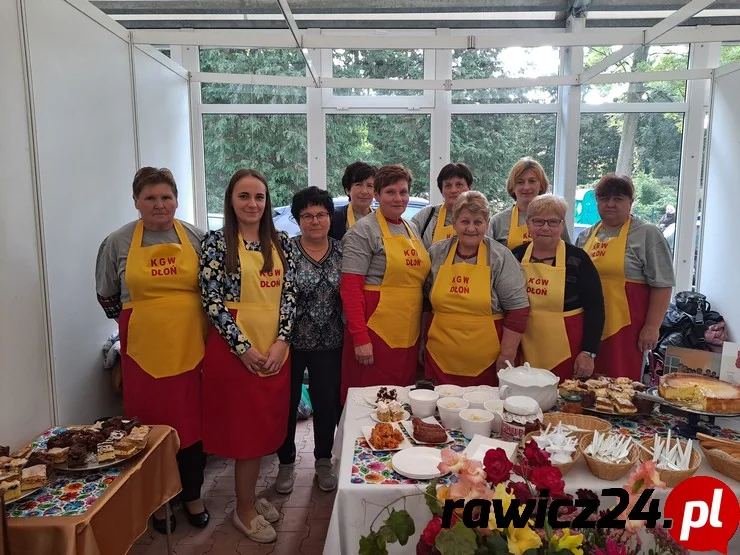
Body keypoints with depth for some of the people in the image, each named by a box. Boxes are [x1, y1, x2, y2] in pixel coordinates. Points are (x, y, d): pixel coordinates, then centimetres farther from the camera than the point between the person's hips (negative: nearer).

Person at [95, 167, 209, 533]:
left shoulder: (196, 238, 3)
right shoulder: (118, 243, 1)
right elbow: (106, 296, 12)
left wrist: (187, 322, 6)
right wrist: (138, 323, 9)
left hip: (191, 347, 1)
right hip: (144, 350, 0)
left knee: (192, 422, 9)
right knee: (152, 424, 7)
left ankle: (192, 496, 29)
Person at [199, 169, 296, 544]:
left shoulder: (281, 242, 6)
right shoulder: (216, 241, -6)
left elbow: (289, 294, 5)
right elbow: (212, 300, -11)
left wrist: (280, 341, -7)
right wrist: (244, 347, -14)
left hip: (275, 349, 5)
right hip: (235, 349, -5)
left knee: (266, 426, 13)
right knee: (245, 428, 4)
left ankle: (249, 496, 33)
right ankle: (245, 510, 23)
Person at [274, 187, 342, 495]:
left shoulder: (342, 252, 2)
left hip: (330, 343, 2)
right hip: (292, 341, -2)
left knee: (327, 403, 11)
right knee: (287, 403, 9)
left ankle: (324, 461, 33)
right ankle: (286, 463, 31)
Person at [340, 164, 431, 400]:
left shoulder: (411, 229, 14)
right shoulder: (364, 231, -8)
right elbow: (350, 288, -13)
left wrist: (422, 333, 16)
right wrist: (360, 337, -18)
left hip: (410, 335, 7)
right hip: (376, 335, -7)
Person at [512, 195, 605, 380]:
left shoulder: (577, 259, -5)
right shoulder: (516, 256, 3)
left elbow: (595, 308, -4)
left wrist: (588, 353, -9)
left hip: (566, 354, -2)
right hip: (524, 351, 3)